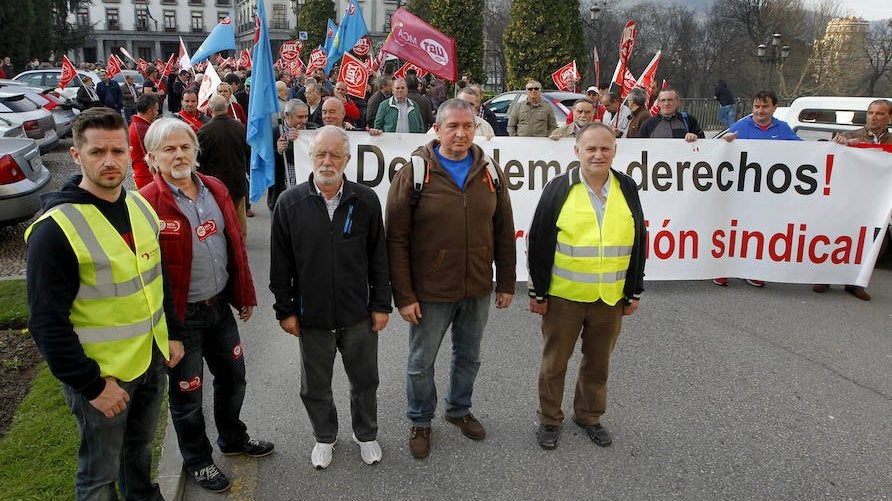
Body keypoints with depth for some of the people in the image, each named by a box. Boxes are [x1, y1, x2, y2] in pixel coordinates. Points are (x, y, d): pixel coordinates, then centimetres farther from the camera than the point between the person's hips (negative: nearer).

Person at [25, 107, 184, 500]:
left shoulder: (140, 205, 1)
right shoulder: (55, 228, -21)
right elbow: (48, 323, -19)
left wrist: (172, 333, 13)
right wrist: (91, 384, -17)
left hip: (153, 359, 6)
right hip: (100, 373, -6)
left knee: (140, 446, 26)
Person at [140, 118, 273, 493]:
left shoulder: (215, 190, 2)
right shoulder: (146, 204, -19)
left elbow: (236, 246, 9)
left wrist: (245, 295, 12)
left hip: (220, 305, 6)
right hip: (181, 317, -6)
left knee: (233, 377, 22)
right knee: (187, 393, 13)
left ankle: (233, 438, 49)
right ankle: (197, 460, 38)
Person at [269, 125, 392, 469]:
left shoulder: (366, 201, -6)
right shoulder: (290, 203, -7)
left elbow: (378, 258, 0)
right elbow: (280, 263, -2)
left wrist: (381, 304, 1)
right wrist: (285, 309, -2)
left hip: (359, 314, 0)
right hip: (312, 315, 0)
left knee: (365, 381, 17)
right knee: (315, 386, 17)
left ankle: (366, 434, 41)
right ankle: (325, 437, 41)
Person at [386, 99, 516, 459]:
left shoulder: (490, 173, 1)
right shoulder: (414, 174, -11)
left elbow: (504, 232, 7)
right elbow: (396, 240, -11)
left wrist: (506, 283, 6)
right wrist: (404, 295, -13)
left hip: (478, 290, 4)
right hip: (430, 293, -3)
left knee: (468, 357, 21)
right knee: (421, 363, 12)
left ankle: (459, 409, 45)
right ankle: (420, 422, 35)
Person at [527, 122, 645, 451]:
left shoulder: (626, 188, 2)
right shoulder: (559, 189, -7)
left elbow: (638, 243, 9)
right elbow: (538, 244, -5)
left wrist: (634, 292, 9)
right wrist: (538, 293, -4)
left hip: (610, 298, 3)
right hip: (563, 297, -3)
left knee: (598, 363, 17)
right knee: (554, 362, 11)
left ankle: (589, 416, 37)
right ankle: (549, 419, 30)